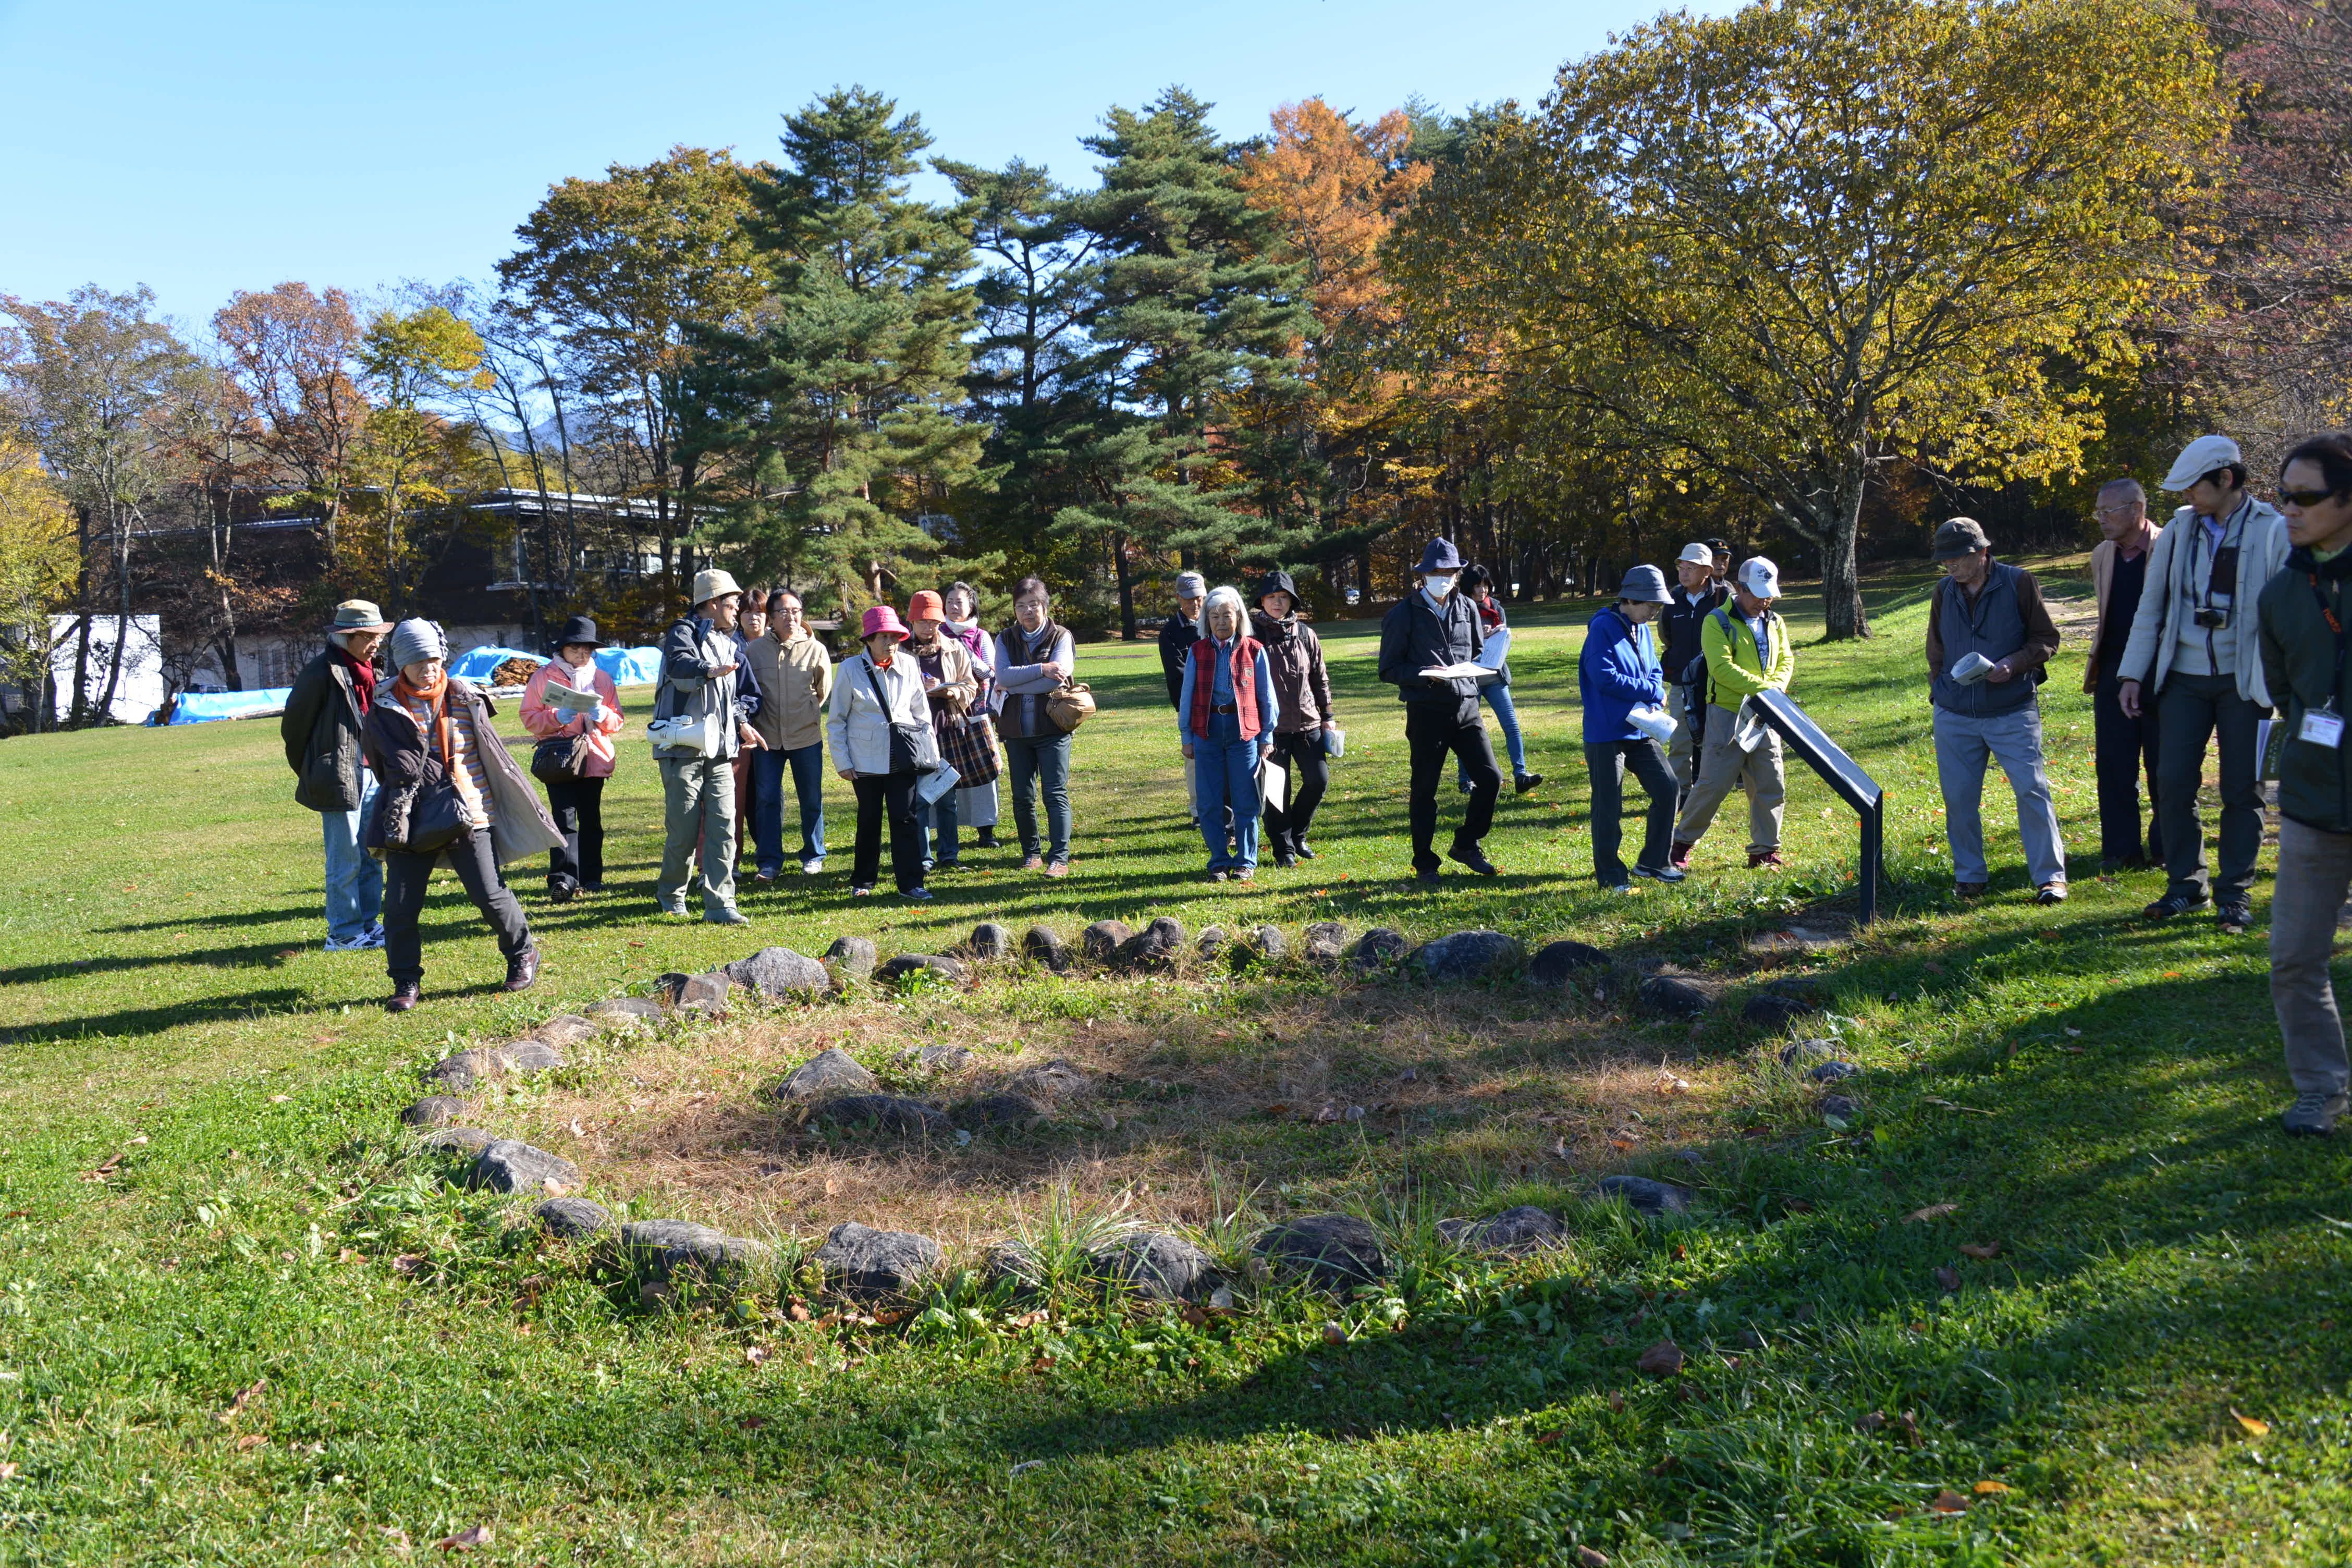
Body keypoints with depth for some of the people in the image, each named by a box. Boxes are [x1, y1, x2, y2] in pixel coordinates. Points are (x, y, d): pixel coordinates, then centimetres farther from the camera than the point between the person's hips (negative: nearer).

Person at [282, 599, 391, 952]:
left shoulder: (369, 668, 13)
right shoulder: (323, 670, -12)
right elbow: (293, 725, -6)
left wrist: (381, 768, 17)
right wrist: (310, 773, 3)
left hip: (371, 774, 8)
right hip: (341, 777, -8)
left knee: (371, 857, 13)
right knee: (345, 861, -2)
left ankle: (368, 927, 22)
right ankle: (344, 933, 7)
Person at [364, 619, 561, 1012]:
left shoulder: (465, 698, 3)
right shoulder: (386, 709, 0)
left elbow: (493, 755, 8)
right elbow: (403, 764, -8)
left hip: (469, 814, 0)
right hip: (415, 818, 0)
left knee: (491, 895, -1)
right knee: (400, 906, -2)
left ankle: (523, 956, 23)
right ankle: (406, 983, 15)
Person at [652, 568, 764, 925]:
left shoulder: (729, 644, 19)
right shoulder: (683, 633, -2)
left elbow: (743, 691, 28)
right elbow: (680, 665, -26)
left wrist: (741, 720, 7)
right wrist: (710, 671, -46)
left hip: (720, 750, 6)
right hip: (683, 749, -6)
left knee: (723, 827, -5)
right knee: (684, 830, -1)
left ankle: (720, 904, -4)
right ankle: (671, 893, 22)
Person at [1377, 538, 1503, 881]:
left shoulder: (1467, 608, 11)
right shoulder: (1404, 614, -3)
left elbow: (1480, 653, 22)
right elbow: (1389, 669, -4)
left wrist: (1474, 667, -2)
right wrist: (1425, 675, -20)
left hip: (1466, 707, 4)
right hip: (1426, 711, -4)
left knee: (1490, 778, -1)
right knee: (1425, 789, 3)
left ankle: (1466, 845, 19)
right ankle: (1424, 863, 16)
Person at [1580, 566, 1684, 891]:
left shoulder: (1644, 630, 12)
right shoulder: (1603, 628, -13)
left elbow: (1655, 672, 17)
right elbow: (1605, 677, -21)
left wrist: (1652, 703, -5)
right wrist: (1653, 692, -13)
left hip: (1641, 730, 8)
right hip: (1607, 733, -8)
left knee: (1667, 787, 5)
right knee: (1609, 805, 0)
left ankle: (1652, 861, 19)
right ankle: (1610, 874, 12)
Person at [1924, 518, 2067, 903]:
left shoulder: (2018, 583, -5)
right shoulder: (1943, 593, 7)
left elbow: (2047, 639, -1)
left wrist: (2014, 663, -18)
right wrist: (1940, 689, 11)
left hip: (2013, 712, -4)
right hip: (1954, 716, 4)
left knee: (2032, 790, -6)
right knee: (1958, 797, 5)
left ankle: (2050, 876, 1)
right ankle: (1969, 876, 19)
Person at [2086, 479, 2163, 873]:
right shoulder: (2102, 555, 9)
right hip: (2113, 674, 5)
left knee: (2163, 767, 6)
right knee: (2113, 766, 6)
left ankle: (2165, 849, 17)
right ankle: (2122, 849, 14)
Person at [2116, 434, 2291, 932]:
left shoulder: (2274, 531, -5)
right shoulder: (2178, 530, 5)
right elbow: (2150, 607, 10)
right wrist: (2132, 674, 6)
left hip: (2244, 681, -3)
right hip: (2184, 677, 3)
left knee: (2242, 788, 4)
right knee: (2173, 783, 1)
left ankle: (2234, 892, 14)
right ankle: (2185, 884, 15)